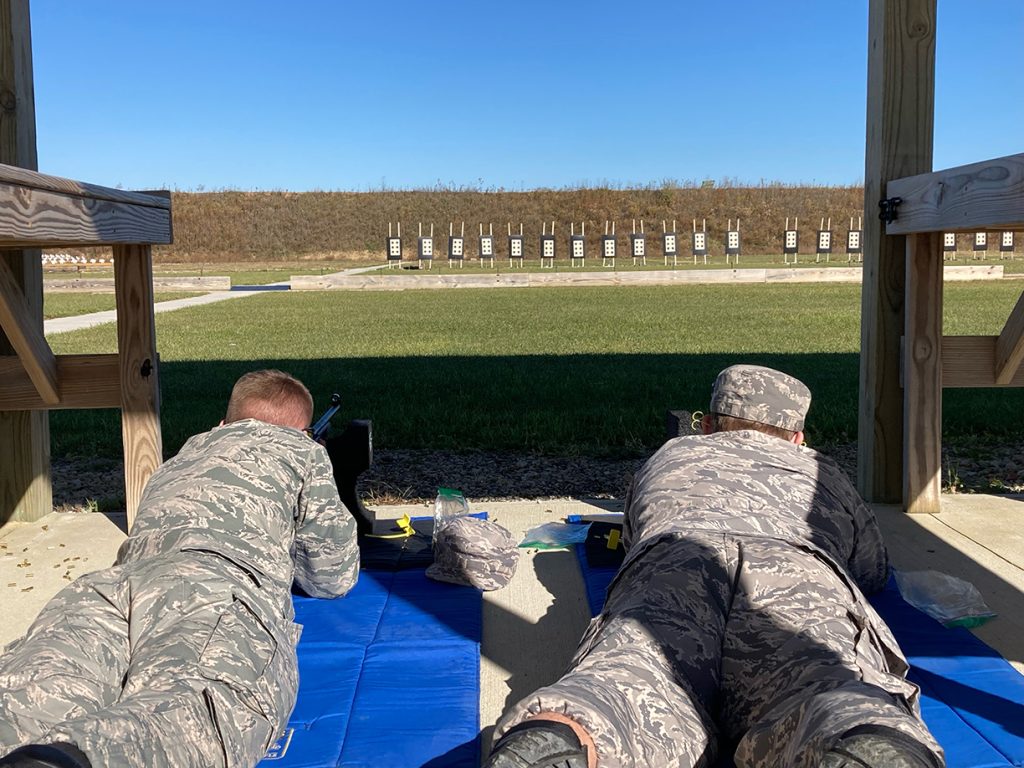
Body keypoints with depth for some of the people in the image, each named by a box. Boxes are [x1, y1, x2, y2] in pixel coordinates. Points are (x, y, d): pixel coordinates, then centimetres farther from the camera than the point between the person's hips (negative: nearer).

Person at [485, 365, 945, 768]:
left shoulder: (668, 458, 44)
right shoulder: (821, 474, 42)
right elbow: (874, 572, 56)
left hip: (670, 566, 0)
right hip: (801, 573, 0)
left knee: (632, 686, -27)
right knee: (821, 688, -27)